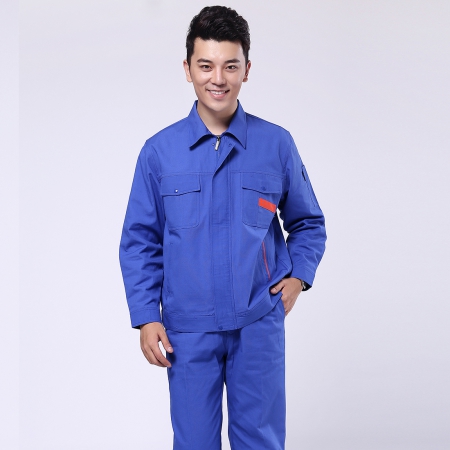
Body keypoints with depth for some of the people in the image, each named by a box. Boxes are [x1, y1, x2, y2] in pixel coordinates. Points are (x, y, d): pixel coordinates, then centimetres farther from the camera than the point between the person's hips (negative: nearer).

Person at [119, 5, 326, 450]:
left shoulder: (276, 144, 0)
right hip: (188, 329, 0)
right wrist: (146, 317, -3)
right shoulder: (159, 151, -1)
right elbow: (139, 241, 4)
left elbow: (308, 223, 14)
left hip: (260, 323, 0)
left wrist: (299, 276, -1)